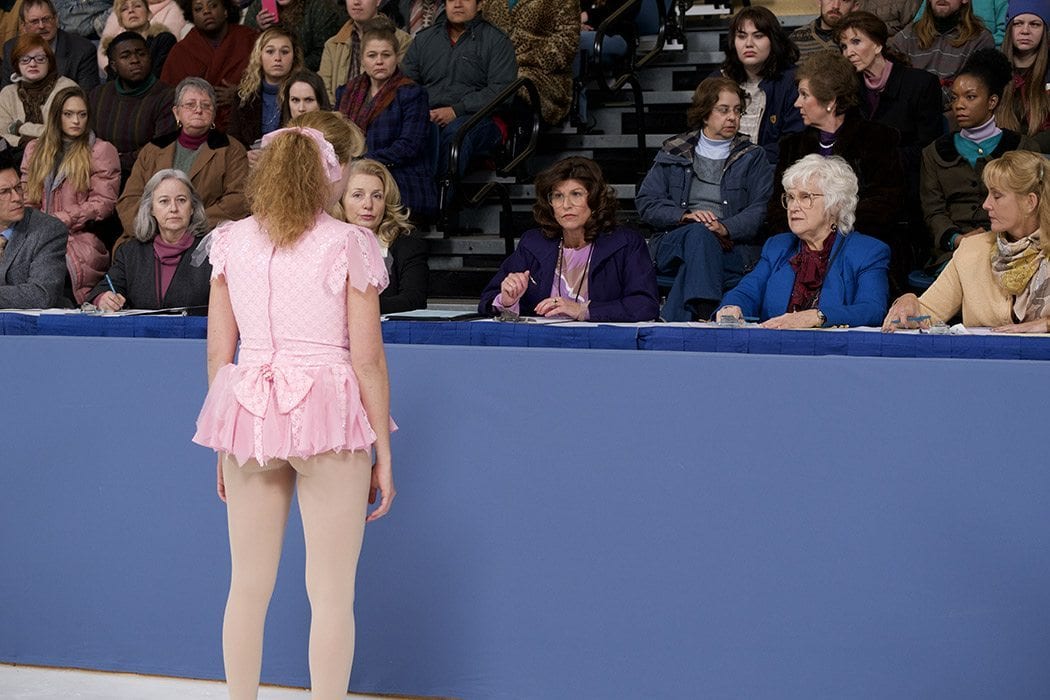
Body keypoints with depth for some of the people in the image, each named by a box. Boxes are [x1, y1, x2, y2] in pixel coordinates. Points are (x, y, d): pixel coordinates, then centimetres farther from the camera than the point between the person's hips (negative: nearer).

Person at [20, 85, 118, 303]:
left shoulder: (101, 151, 10)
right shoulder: (35, 149, 24)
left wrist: (61, 220, -7)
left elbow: (103, 203, 1)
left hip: (79, 236, -3)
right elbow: (26, 198, 19)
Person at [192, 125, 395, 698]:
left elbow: (218, 353, 6)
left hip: (247, 413, 4)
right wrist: (383, 451, -1)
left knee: (247, 586, 13)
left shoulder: (231, 243, 6)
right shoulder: (347, 245, -4)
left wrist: (228, 441, 16)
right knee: (331, 593, 3)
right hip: (328, 414, -3)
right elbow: (367, 360, -7)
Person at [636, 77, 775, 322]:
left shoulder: (753, 157, 18)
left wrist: (725, 228, -16)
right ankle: (704, 313, -55)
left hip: (732, 249, -1)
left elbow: (762, 209, 3)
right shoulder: (673, 152, 21)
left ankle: (670, 321, -51)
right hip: (673, 243, 1)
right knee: (698, 233, -36)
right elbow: (647, 203, 11)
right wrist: (685, 216, -8)